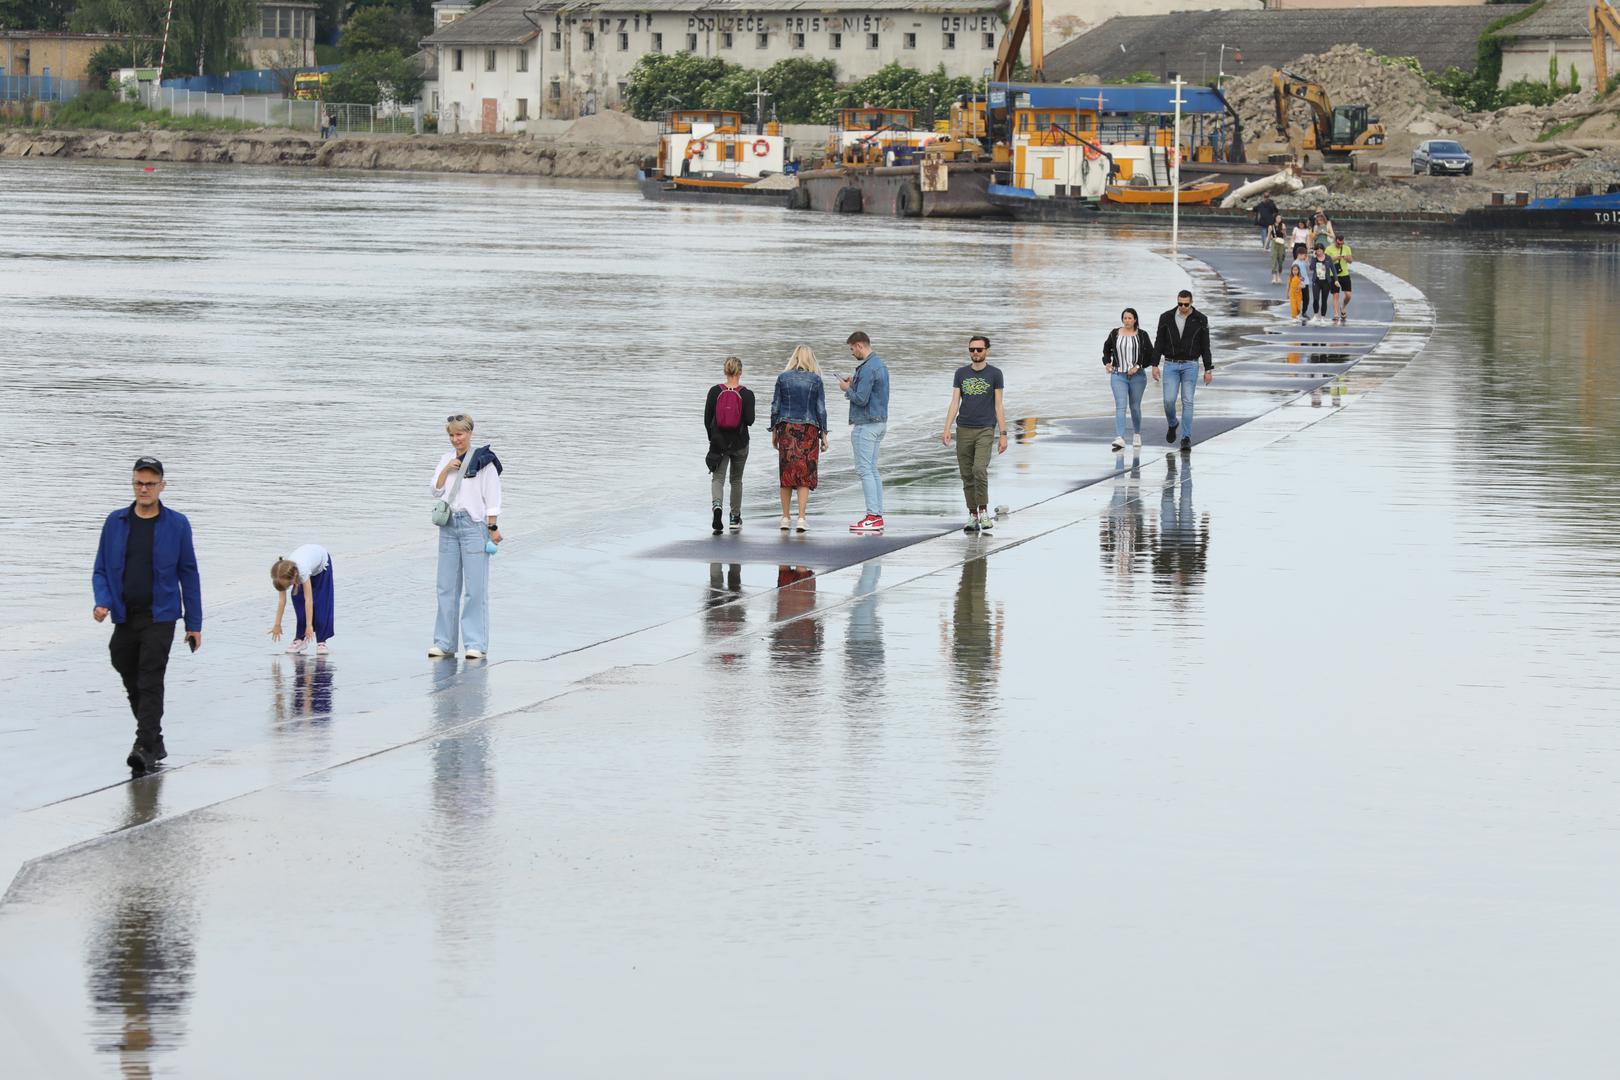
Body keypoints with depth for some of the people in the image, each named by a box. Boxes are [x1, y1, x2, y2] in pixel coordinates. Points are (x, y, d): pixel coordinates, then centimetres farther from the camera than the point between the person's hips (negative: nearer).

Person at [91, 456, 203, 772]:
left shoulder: (177, 524, 0)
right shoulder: (115, 522, 7)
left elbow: (188, 574, 3)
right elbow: (101, 569, 10)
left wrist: (194, 624, 2)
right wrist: (102, 602, -10)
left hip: (159, 617, -4)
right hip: (124, 618, 4)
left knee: (150, 684, -13)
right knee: (133, 685, 11)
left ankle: (145, 748, -17)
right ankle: (155, 743, 26)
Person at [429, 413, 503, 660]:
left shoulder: (483, 460, -3)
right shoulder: (447, 459, 13)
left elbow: (492, 498, -3)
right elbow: (436, 491, 10)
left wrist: (493, 528, -7)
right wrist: (446, 470, -5)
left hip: (474, 525, -5)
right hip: (449, 525, 5)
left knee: (476, 588, -5)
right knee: (446, 587, 7)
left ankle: (476, 644, -2)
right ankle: (444, 642, 12)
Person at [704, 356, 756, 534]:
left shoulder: (715, 391, -5)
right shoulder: (746, 394, -9)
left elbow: (707, 418, -2)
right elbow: (749, 420, -13)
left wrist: (712, 438, 11)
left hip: (719, 441, 0)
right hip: (739, 442, 0)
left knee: (717, 478, 1)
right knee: (736, 480, 17)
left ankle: (717, 505, -29)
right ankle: (735, 518, 23)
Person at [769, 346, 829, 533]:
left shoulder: (783, 378, 1)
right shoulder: (815, 380, -2)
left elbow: (775, 406, 2)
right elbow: (821, 409, -2)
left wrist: (774, 431, 11)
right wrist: (824, 435, 4)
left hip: (786, 428, 1)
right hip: (809, 429, -1)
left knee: (786, 474, 8)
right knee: (805, 475, 1)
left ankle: (785, 518, 10)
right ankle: (801, 518, -8)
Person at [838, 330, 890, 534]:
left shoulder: (868, 368, -18)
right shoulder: (880, 364, 14)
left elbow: (861, 399, -21)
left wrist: (847, 389, -3)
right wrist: (854, 384, 10)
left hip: (866, 424, -10)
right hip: (879, 421, 10)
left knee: (865, 470, -8)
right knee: (873, 470, 12)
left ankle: (873, 516, -12)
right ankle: (877, 516, 10)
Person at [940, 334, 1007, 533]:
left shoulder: (995, 374, 3)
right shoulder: (961, 373, 9)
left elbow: (998, 406, 4)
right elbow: (955, 403, 7)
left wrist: (1003, 434, -1)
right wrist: (946, 430, -4)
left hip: (985, 430, -3)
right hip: (964, 429, 3)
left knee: (979, 469, -19)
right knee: (967, 475, 3)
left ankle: (984, 511, -9)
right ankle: (973, 516, 10)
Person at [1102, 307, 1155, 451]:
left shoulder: (1142, 335, -2)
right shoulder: (1115, 334, 3)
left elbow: (1150, 355, 0)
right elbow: (1106, 349, 21)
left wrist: (1138, 366, -11)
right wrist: (1107, 362, 6)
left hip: (1137, 376, 0)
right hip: (1118, 376, 0)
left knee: (1135, 407, 11)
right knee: (1120, 406, -13)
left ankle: (1137, 434, 35)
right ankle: (1120, 439, -24)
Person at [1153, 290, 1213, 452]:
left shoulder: (1200, 320, -3)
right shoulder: (1166, 318, -2)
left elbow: (1205, 346, 1)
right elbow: (1159, 343, 2)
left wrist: (1208, 370, -1)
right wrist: (1155, 365, -4)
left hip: (1190, 365, -1)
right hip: (1171, 365, 1)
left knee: (1187, 402, -5)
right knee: (1169, 400, -9)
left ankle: (1186, 438, -2)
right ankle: (1173, 424, 22)